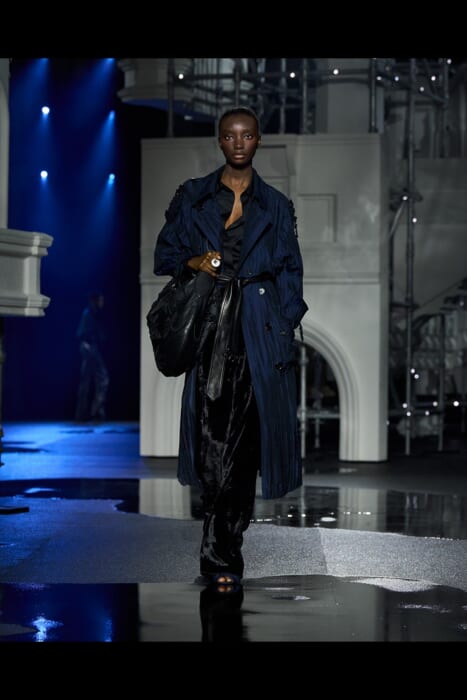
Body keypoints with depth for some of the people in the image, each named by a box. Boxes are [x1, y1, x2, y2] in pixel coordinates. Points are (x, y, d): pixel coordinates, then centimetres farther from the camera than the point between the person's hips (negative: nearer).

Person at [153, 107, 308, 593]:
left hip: (258, 326, 0)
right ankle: (224, 556, 1)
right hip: (209, 324, 0)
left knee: (244, 433, -5)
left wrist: (286, 327, 0)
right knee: (213, 430, -9)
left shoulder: (275, 206, 13)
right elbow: (164, 254, 16)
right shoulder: (192, 197, 13)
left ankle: (220, 555, 3)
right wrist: (193, 262, -6)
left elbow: (291, 271, 11)